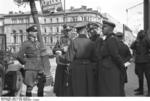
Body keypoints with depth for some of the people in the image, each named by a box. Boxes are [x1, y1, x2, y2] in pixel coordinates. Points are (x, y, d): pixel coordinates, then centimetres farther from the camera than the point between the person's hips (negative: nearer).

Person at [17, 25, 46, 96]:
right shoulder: (25, 44, -6)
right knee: (30, 86, -2)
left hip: (39, 68, 7)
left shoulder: (37, 43, 15)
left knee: (41, 85, 10)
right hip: (30, 69, -6)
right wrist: (26, 63, 0)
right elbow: (19, 56, -8)